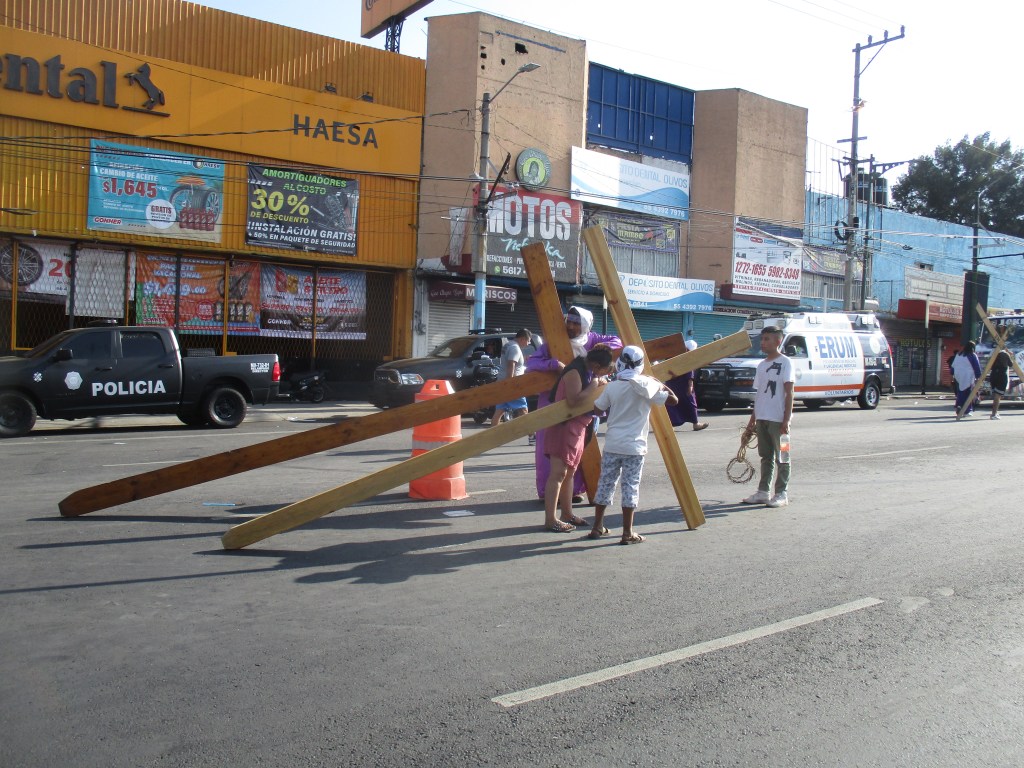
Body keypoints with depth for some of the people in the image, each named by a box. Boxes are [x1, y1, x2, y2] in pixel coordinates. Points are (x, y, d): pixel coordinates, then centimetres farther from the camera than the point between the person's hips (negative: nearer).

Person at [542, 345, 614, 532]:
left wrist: (602, 383, 4)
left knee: (569, 472, 16)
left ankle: (567, 514, 25)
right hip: (564, 426, -10)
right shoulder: (575, 372, -19)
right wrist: (594, 385, -21)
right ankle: (550, 520, -10)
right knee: (558, 473, -11)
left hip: (577, 427, 10)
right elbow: (574, 400, -31)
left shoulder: (588, 371, 10)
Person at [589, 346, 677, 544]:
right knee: (630, 487, 0)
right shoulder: (645, 385, -8)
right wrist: (659, 383, 8)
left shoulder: (611, 387, -1)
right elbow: (673, 399, -4)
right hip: (634, 446, -3)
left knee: (605, 484, 11)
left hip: (612, 444, 3)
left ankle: (597, 527, 19)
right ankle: (628, 533, 2)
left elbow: (597, 407, 10)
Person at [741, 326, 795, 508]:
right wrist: (752, 421, 15)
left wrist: (786, 420, -16)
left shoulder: (785, 363, -5)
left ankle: (781, 493, 6)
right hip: (762, 418, 7)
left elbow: (789, 393, -10)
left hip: (778, 419, -7)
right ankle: (764, 492, 18)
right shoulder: (761, 365, 15)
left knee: (781, 457, 1)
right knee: (766, 457, 12)